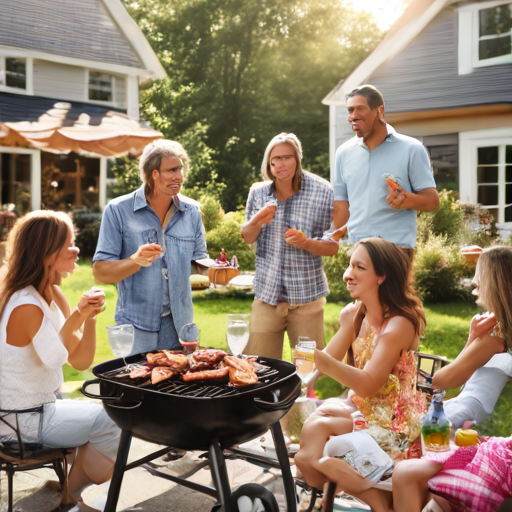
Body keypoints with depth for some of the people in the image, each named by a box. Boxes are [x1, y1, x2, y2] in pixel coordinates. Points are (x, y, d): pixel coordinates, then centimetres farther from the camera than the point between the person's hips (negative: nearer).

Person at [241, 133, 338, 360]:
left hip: (306, 296, -2)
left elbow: (332, 247, -2)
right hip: (267, 294, 2)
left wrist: (306, 242, -22)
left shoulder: (322, 192, -6)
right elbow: (247, 238, 13)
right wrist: (256, 221, -9)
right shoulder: (258, 192, 2)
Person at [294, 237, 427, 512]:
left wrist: (325, 363, -41)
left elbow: (368, 385, -28)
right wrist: (347, 326, -17)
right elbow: (331, 361, -4)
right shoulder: (357, 314, 2)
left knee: (317, 425, -20)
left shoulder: (400, 324, -18)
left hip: (393, 424, -7)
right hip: (361, 407, 7)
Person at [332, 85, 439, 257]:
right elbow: (340, 205, 13)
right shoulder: (344, 152, 12)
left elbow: (432, 200, 0)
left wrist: (407, 200, -21)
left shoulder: (411, 149, 1)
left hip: (396, 250, -3)